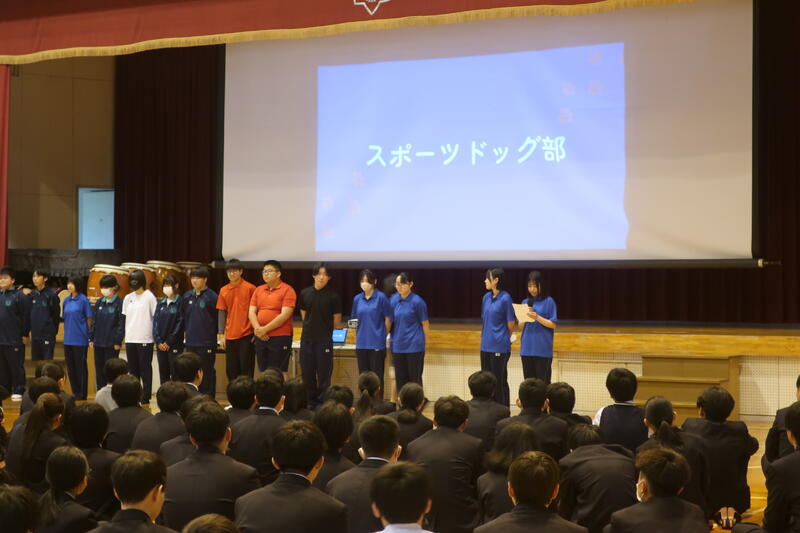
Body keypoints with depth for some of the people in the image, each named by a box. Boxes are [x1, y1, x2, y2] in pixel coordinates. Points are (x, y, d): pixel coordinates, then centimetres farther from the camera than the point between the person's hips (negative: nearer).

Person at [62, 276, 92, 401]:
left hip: (80, 340, -6)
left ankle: (82, 394, 6)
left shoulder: (83, 300, -7)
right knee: (70, 367, 10)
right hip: (68, 339, 6)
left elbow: (89, 319, -5)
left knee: (81, 366, 0)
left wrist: (87, 333, -4)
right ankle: (75, 392, 19)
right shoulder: (66, 300, 9)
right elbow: (64, 318, 17)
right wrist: (67, 331, 12)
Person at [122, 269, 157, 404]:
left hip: (145, 340, -5)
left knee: (145, 370, -2)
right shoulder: (128, 298, 12)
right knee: (133, 370, 9)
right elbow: (124, 318, 15)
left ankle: (146, 396, 3)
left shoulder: (149, 296, -3)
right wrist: (124, 339, 11)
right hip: (130, 340, 5)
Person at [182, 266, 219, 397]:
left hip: (206, 342, -5)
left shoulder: (212, 296, -7)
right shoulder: (187, 296, 10)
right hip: (191, 342, 5)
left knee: (207, 373, 0)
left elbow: (218, 317, -5)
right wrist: (187, 331, 12)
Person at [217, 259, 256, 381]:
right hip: (230, 336, 4)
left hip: (246, 335, -4)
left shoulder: (250, 288, -4)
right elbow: (221, 313, 11)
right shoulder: (223, 290, 8)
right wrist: (221, 335, 7)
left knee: (246, 371, -1)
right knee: (231, 371, 9)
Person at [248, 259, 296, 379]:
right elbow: (251, 312, 7)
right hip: (260, 337, 6)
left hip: (280, 337, -6)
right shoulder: (258, 290, 13)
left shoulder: (287, 290, -6)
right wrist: (257, 329, -11)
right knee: (264, 372, 10)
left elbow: (285, 315, -14)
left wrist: (265, 329, -15)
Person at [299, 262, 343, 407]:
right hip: (307, 339, 3)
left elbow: (337, 322, 2)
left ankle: (322, 403, 6)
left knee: (324, 374, -1)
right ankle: (311, 402, 20)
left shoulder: (333, 296, -5)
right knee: (307, 373, 7)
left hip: (324, 340, -3)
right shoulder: (305, 293, 4)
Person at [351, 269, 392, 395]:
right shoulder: (357, 299, 8)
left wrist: (382, 336, 6)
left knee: (377, 376, -1)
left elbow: (388, 319, -1)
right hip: (361, 343, 5)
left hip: (377, 343, -5)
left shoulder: (381, 297, -6)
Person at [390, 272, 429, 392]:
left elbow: (425, 324, -1)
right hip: (397, 346, 5)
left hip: (414, 346, -5)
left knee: (415, 378, 0)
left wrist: (422, 341, 6)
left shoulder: (417, 301, -8)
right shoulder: (393, 300, 6)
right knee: (400, 378, 9)